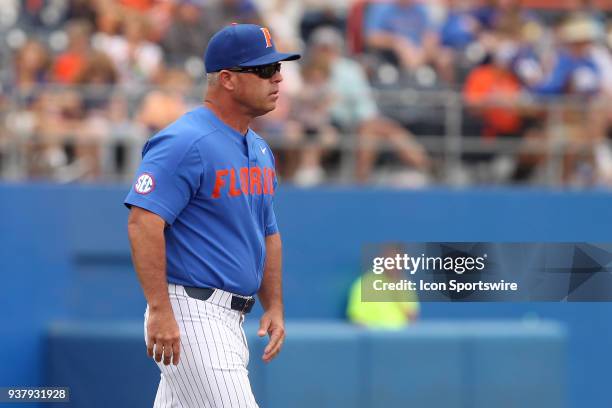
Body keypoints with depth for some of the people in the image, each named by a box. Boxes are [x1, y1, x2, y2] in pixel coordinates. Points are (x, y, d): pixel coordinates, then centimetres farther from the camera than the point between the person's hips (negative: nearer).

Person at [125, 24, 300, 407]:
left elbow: (268, 232, 26)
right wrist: (160, 311, -27)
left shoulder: (259, 149, 17)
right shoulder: (185, 142, -14)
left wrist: (274, 307, 16)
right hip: (188, 315, -10)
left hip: (232, 319, 10)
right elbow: (144, 223, -22)